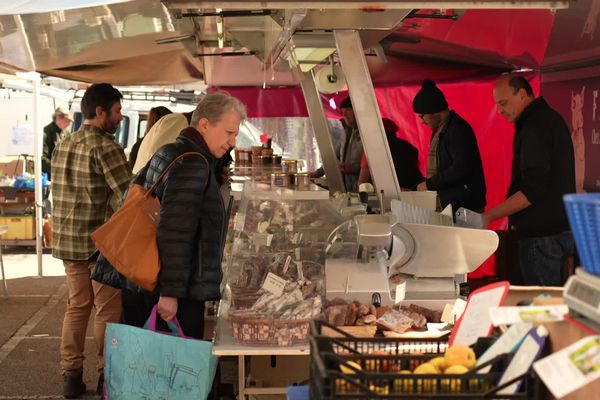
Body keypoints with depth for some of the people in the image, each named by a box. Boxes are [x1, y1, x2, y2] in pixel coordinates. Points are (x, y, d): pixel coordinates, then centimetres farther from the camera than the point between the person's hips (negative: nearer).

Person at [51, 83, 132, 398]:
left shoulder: (62, 146, 12)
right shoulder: (104, 146, -14)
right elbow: (131, 194, -20)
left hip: (67, 240, 7)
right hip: (101, 242, -7)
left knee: (76, 306, 14)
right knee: (108, 310, 3)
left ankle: (71, 374, 16)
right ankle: (107, 374, 10)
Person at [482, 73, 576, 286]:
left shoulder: (534, 127, -17)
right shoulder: (550, 118, 15)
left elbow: (532, 191, -24)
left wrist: (489, 216, -22)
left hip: (542, 235, -10)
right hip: (561, 229, 10)